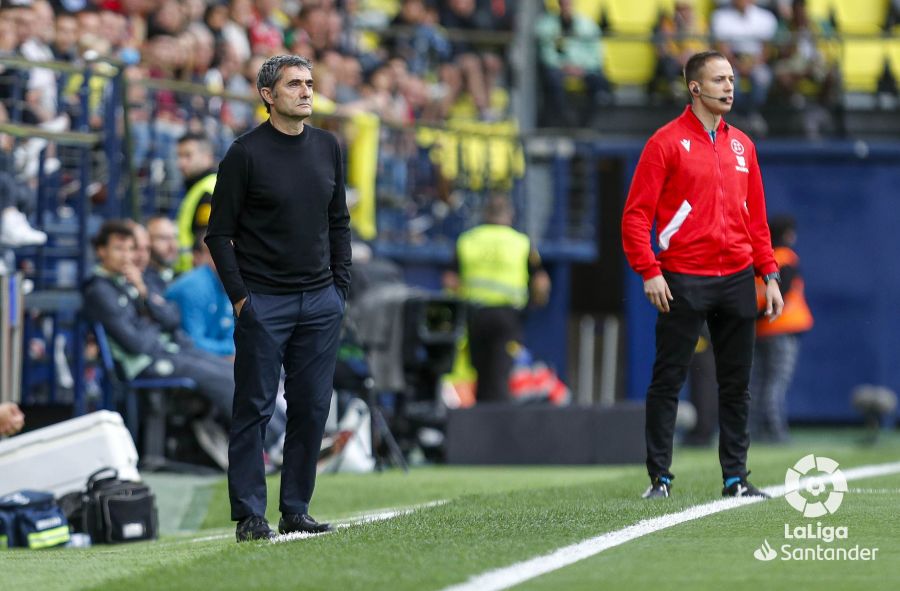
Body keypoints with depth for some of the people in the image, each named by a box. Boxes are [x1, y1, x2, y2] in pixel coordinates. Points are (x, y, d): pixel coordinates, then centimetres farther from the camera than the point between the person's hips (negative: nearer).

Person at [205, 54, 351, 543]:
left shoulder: (327, 147, 10)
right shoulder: (245, 153, -6)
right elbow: (219, 232, -4)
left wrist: (340, 286, 10)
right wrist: (239, 296, -10)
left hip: (320, 302, 5)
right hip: (263, 301, -5)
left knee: (312, 408, 5)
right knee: (254, 409, -3)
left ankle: (296, 510, 13)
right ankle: (249, 516, 0)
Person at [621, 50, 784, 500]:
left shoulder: (742, 145, 14)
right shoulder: (667, 142, -3)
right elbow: (636, 214, -6)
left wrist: (769, 275, 10)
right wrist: (649, 272, -15)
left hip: (737, 278, 5)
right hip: (683, 282, -5)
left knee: (736, 384, 6)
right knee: (667, 381, -3)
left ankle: (735, 477, 11)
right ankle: (659, 477, 1)